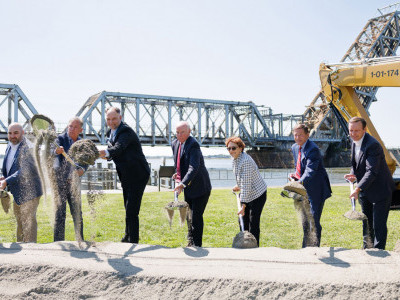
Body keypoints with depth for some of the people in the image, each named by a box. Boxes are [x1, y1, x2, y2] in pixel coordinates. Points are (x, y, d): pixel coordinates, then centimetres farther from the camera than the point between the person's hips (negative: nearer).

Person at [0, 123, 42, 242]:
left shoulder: (27, 148, -21)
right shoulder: (10, 146, 7)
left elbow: (24, 171, -29)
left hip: (29, 191, -9)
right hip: (17, 192, 10)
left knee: (28, 220, -3)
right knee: (19, 220, 21)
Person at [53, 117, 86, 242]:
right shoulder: (61, 139, -8)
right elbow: (54, 150, -27)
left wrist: (82, 169, -13)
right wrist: (57, 151, -50)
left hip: (74, 181, 5)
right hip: (60, 180, -5)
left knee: (77, 212, 10)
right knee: (60, 212, -4)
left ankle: (80, 239, 21)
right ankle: (59, 241, 5)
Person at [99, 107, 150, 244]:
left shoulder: (126, 131, -20)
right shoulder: (111, 132, 8)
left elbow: (118, 148, -38)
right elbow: (113, 152, 16)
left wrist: (106, 152, -57)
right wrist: (107, 155, -6)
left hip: (137, 175, -9)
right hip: (126, 176, 9)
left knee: (131, 211, -11)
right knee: (128, 208, 21)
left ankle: (133, 241, -2)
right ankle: (128, 237, 36)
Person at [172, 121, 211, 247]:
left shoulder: (193, 145, -23)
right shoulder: (175, 144, 4)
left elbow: (194, 168, -34)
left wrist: (182, 184, -43)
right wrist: (177, 175, 6)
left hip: (200, 187, -8)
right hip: (187, 188, 8)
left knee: (196, 216, -7)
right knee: (189, 216, 17)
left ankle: (196, 245, 5)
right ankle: (190, 242, 32)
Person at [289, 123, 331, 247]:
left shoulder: (313, 149, -21)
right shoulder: (294, 148, 7)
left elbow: (310, 170, -34)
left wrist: (300, 182, -49)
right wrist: (296, 175, 0)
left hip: (316, 190, -9)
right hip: (304, 189, 9)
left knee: (314, 220, -7)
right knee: (304, 220, 18)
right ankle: (305, 247, 32)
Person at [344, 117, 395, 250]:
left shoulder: (373, 145, -26)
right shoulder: (354, 142, 2)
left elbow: (371, 171, -31)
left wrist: (358, 189, -37)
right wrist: (353, 174, -6)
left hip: (380, 190, -9)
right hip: (365, 191, 9)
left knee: (379, 225, -3)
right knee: (367, 224, 20)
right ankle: (367, 249, 34)